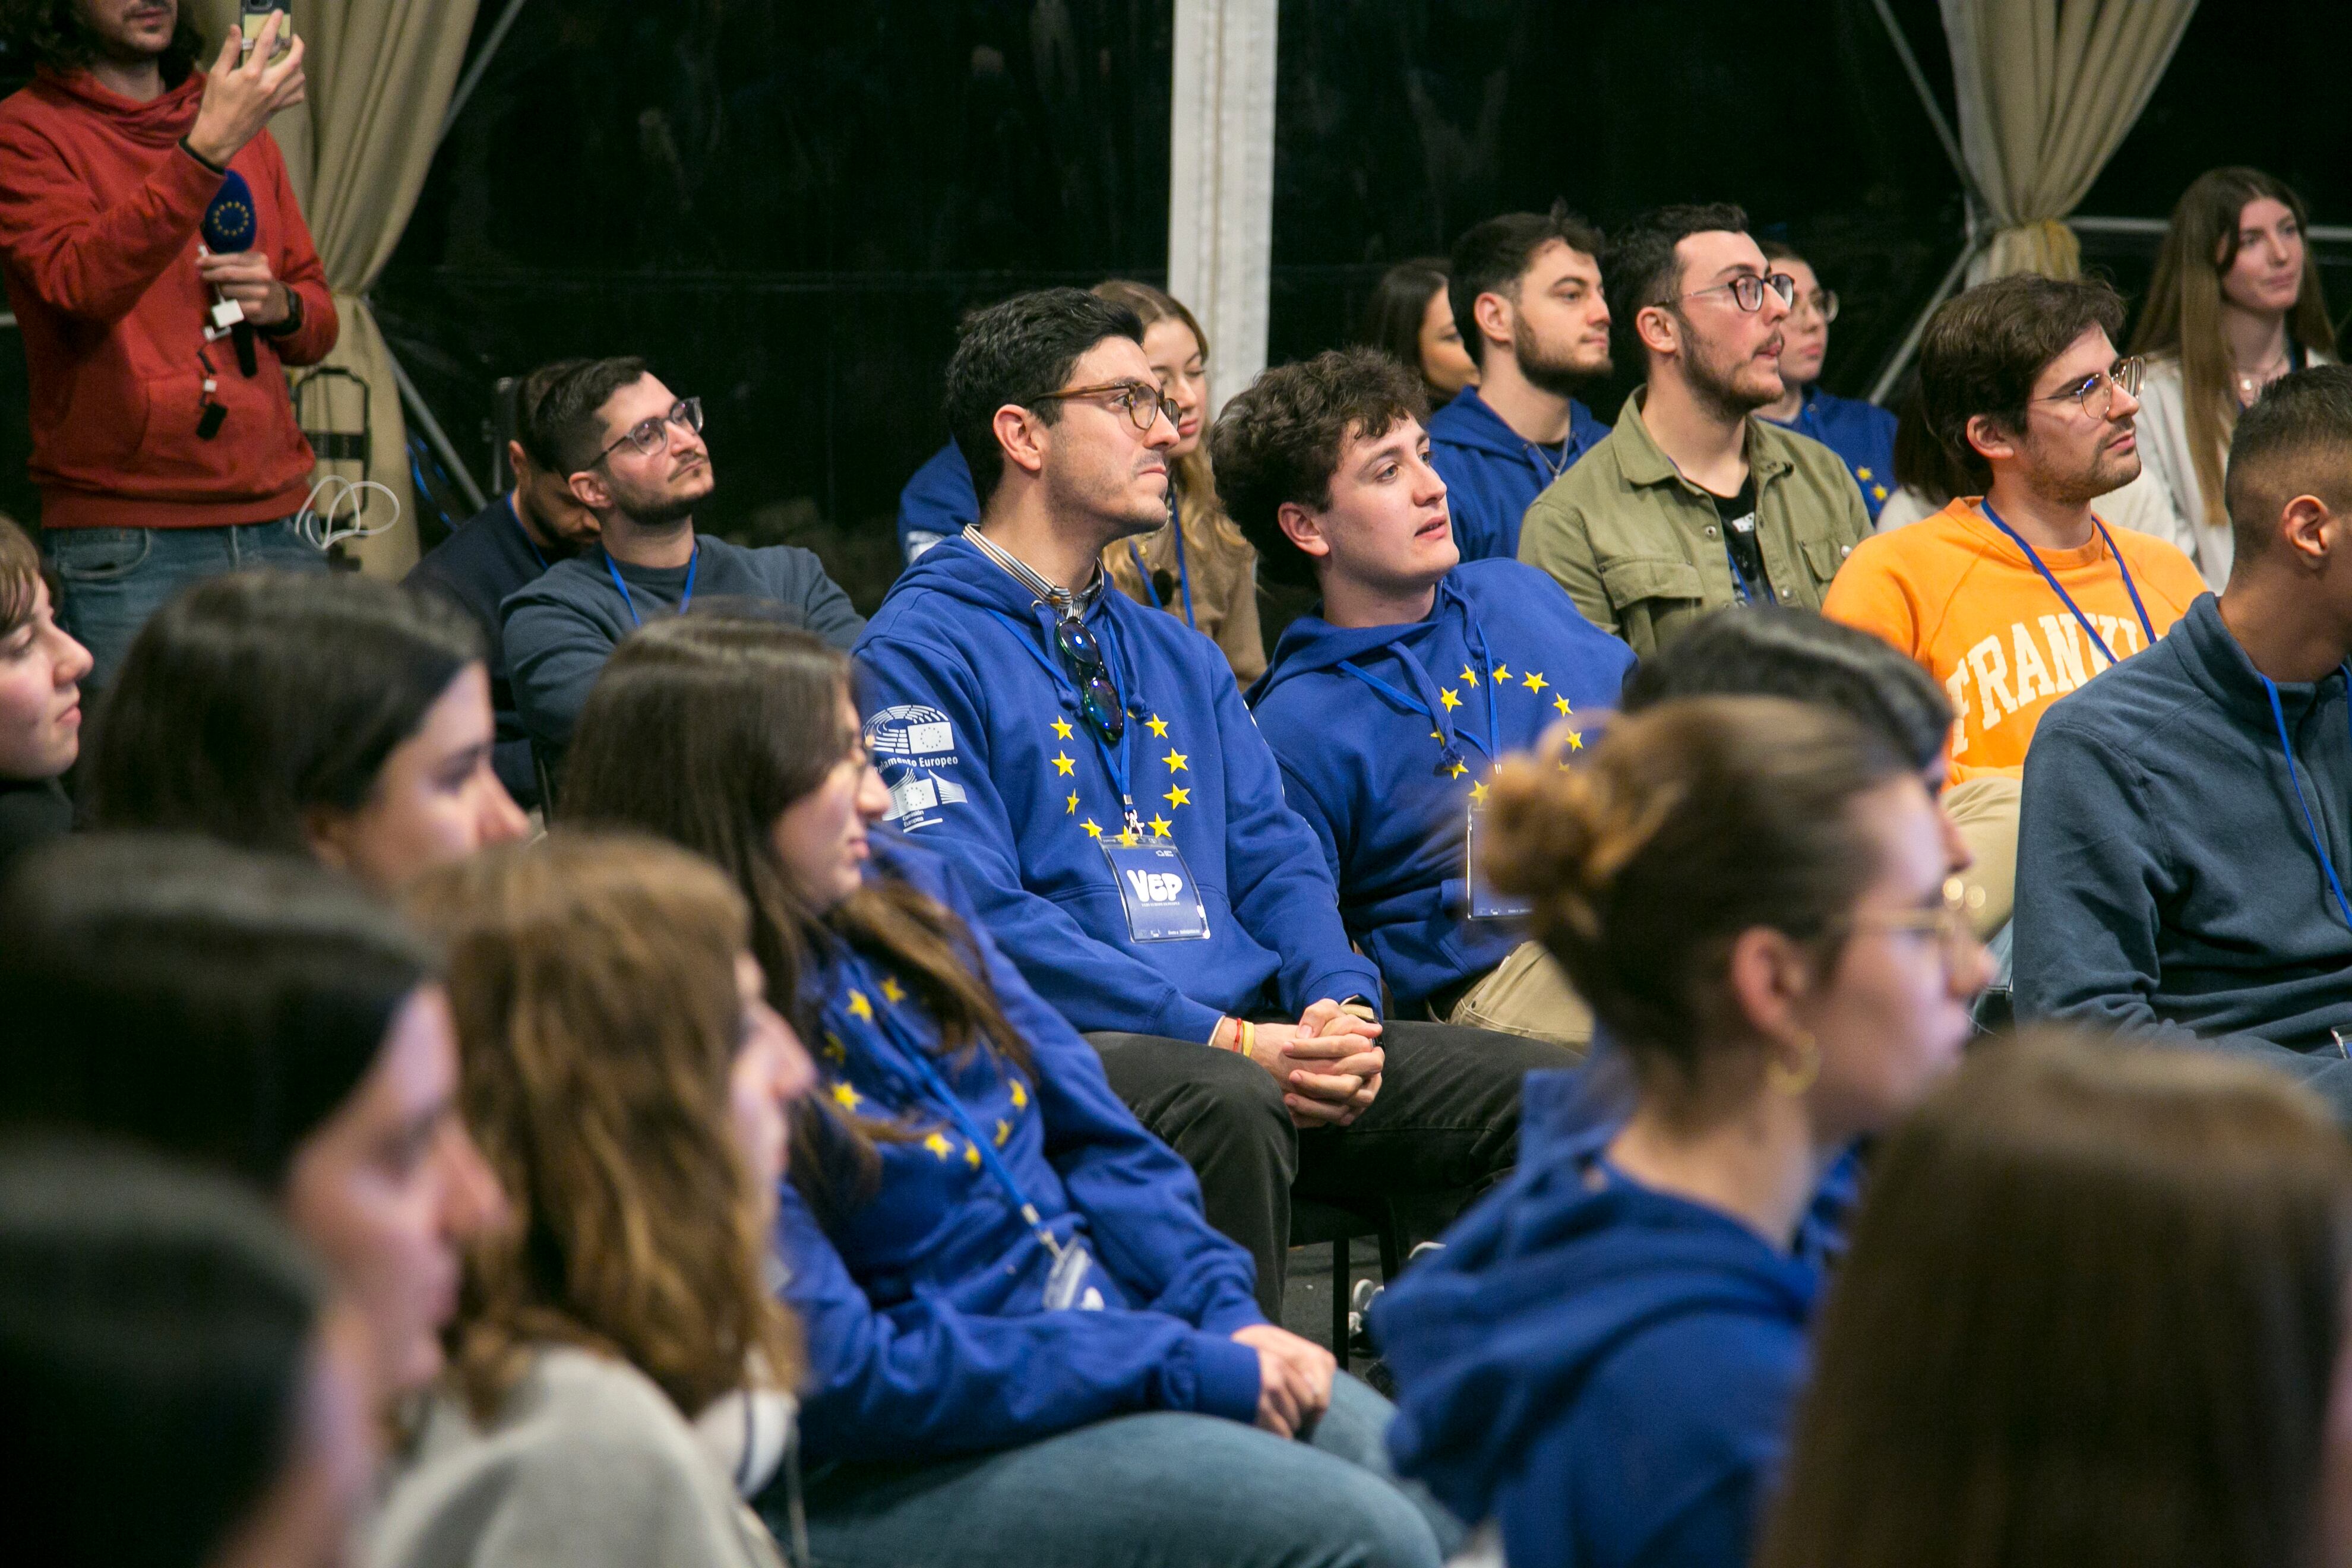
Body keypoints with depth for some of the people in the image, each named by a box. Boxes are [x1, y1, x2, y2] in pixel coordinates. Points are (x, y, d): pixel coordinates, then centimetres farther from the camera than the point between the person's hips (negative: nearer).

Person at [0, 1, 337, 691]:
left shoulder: (239, 124, 17)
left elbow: (319, 323, 24)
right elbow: (82, 285, -20)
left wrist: (278, 304, 0)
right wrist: (205, 151, -27)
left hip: (276, 529, 5)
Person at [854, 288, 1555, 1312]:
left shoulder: (1178, 655, 27)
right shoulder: (920, 654, 0)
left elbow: (1275, 855, 19)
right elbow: (976, 910, -11)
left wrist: (1341, 1002, -5)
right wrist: (1220, 1037, -18)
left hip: (1262, 1044, 7)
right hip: (1060, 1050, -7)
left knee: (1547, 1088, -12)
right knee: (1231, 1104, -39)